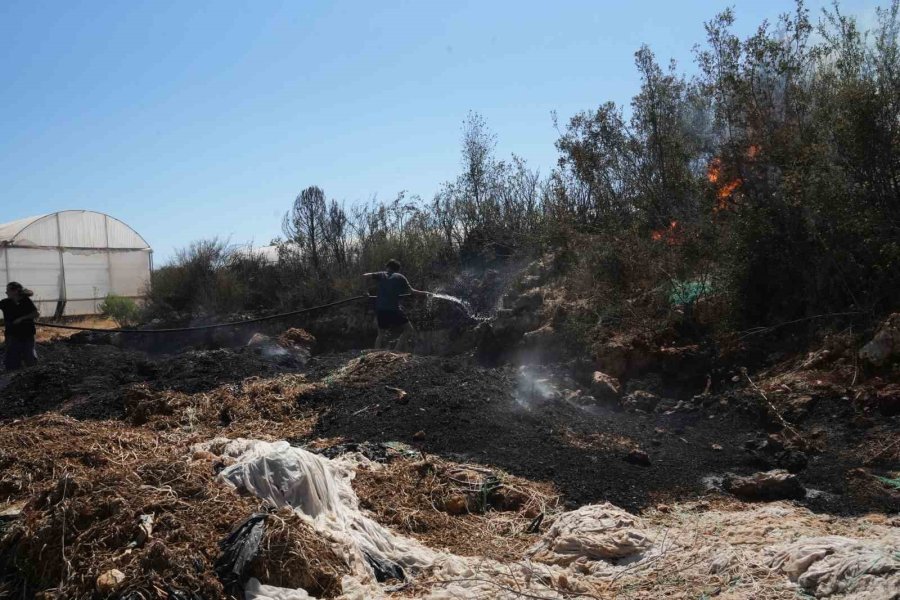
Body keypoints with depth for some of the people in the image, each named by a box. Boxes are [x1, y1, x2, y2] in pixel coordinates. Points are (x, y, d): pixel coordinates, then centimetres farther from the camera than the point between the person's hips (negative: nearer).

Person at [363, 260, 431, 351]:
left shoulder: (381, 275, 13)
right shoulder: (400, 277, 8)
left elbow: (365, 275, 5)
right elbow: (412, 291, 2)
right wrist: (425, 293, 15)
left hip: (380, 309, 4)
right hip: (393, 309, -4)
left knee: (381, 334, 21)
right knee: (409, 330, 7)